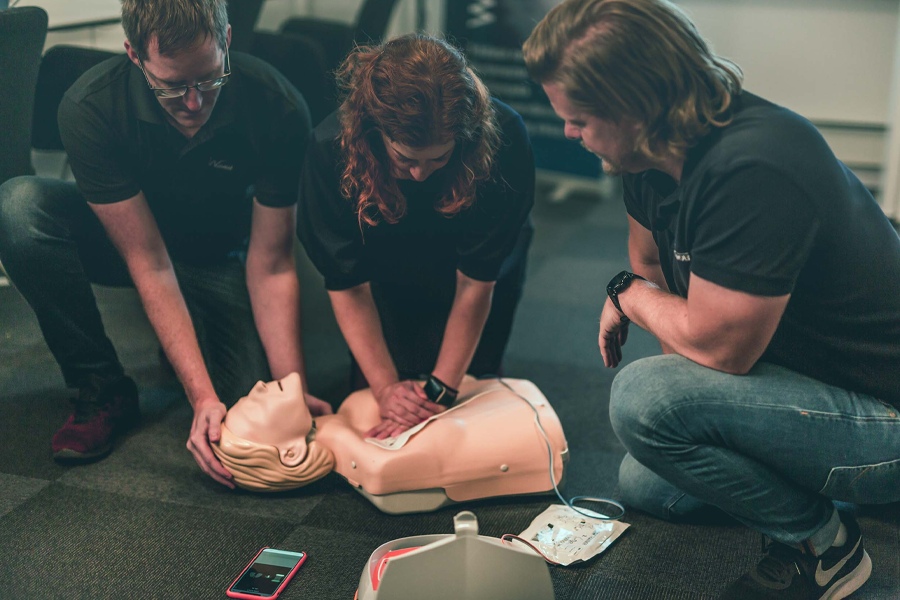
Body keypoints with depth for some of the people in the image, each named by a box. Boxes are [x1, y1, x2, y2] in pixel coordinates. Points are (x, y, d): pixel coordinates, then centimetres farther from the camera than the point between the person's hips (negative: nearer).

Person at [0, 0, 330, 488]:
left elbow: (270, 266, -23)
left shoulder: (278, 109, -29)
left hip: (220, 257, 0)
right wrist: (201, 396, -37)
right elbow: (149, 265, -30)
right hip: (127, 242, 0)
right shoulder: (89, 108, -30)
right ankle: (102, 390, -14)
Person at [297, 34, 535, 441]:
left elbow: (475, 282, -29)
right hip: (389, 277, 1)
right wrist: (386, 387, -30)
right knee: (374, 383, -5)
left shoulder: (502, 138, -38)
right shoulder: (331, 149, -36)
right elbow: (348, 285, -24)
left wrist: (439, 390, -28)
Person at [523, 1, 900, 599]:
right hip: (802, 371, 10)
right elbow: (649, 259, 16)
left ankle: (821, 541, -7)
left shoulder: (752, 171, -35)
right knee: (643, 485, 20)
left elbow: (715, 345, -31)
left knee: (645, 398, -28)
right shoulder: (656, 153, -4)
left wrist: (631, 295, -13)